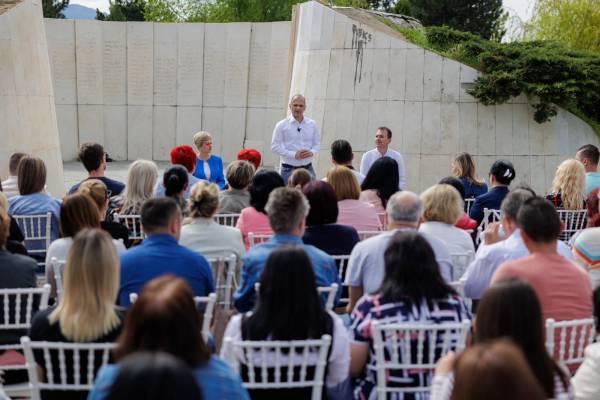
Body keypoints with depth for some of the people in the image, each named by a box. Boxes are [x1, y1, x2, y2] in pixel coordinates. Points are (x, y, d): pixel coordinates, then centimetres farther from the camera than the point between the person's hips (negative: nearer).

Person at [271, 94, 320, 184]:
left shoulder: (312, 124, 9)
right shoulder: (282, 125, -2)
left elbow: (317, 144, 14)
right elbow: (275, 147, -5)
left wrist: (312, 152, -10)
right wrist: (294, 154, -16)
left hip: (308, 169, 3)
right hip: (289, 169, -3)